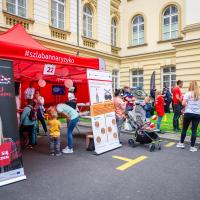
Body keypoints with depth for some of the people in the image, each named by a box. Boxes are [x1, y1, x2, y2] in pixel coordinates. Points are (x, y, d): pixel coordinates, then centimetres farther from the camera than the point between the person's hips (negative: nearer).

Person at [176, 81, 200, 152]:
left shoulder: (188, 93, -3)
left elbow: (183, 103, -12)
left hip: (188, 113, -1)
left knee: (184, 128, 12)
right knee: (194, 130, 5)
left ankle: (181, 143, 23)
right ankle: (192, 147, 10)